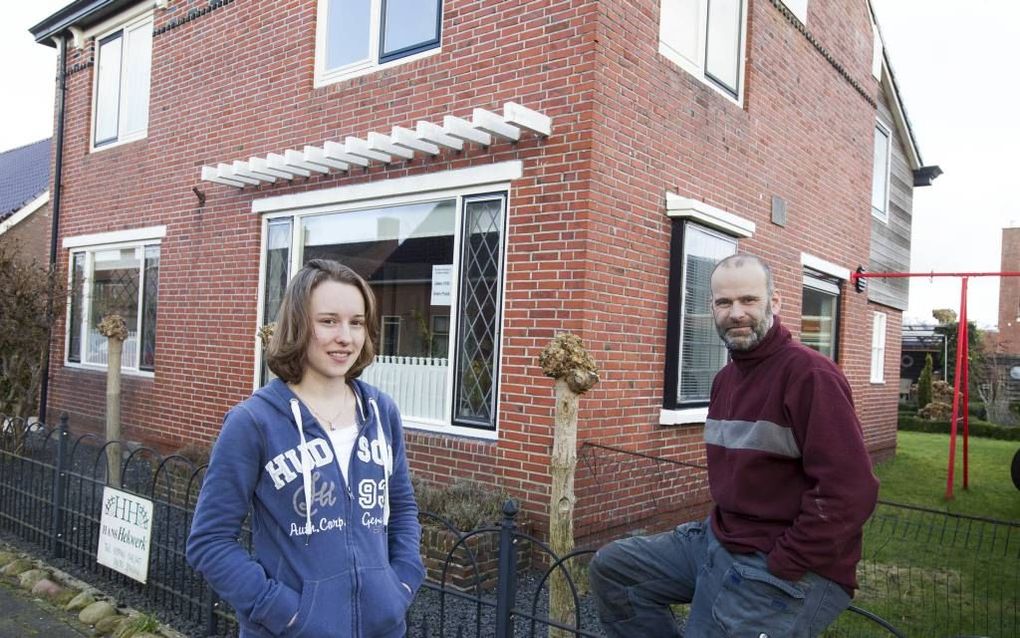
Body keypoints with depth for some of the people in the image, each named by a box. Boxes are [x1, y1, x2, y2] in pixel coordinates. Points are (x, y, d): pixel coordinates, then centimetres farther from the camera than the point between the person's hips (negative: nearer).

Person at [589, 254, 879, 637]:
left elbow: (850, 491, -23)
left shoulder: (810, 374, -17)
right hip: (720, 540, 9)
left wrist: (780, 566, -20)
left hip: (793, 570, -8)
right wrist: (720, 525, 11)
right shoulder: (725, 377, 12)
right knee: (610, 568, 5)